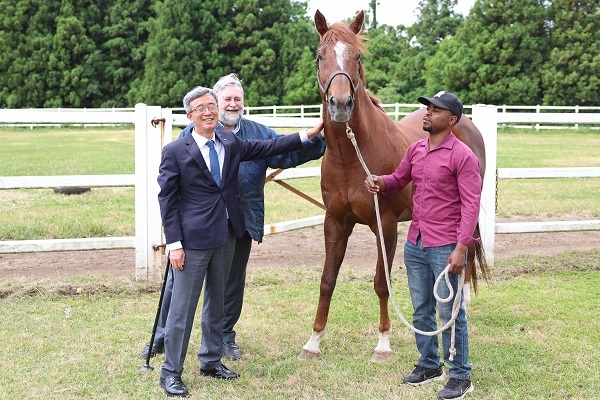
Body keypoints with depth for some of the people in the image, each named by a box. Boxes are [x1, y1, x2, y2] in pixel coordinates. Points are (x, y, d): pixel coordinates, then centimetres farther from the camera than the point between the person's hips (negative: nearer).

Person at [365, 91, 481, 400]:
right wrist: (380, 182, -2)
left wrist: (461, 248, -21)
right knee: (421, 310, 17)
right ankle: (429, 365, 32)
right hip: (414, 244, 7)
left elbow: (471, 204, -16)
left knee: (450, 314, 0)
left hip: (445, 248, -7)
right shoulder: (415, 149, 8)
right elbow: (398, 180, 22)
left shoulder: (462, 155, -13)